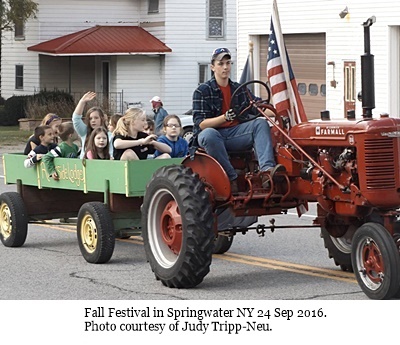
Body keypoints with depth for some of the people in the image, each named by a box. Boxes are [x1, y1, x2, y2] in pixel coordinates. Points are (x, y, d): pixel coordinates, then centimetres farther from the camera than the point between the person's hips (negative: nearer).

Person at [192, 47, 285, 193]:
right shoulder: (202, 91, 0)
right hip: (212, 135, -5)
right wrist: (225, 117, -28)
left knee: (261, 124, -19)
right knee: (209, 134, -39)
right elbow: (201, 124, -11)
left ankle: (267, 170, -41)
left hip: (235, 134, 5)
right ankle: (232, 178, -36)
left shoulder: (239, 89, 16)